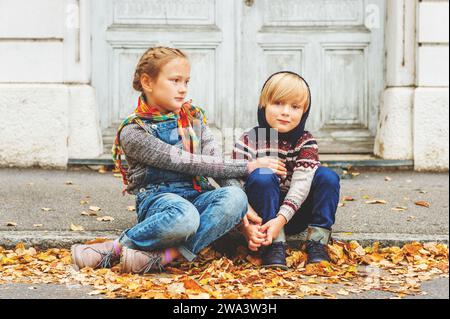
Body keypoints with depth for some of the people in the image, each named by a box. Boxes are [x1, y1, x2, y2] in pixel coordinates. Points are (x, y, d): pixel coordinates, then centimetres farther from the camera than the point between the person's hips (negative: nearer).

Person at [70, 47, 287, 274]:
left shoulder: (194, 117, 15)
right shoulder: (133, 132, -4)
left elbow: (216, 162, 5)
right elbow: (184, 162, -12)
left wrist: (240, 207, -13)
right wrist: (246, 167, -13)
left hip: (197, 196, 5)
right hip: (158, 199, -5)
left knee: (235, 197, -29)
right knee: (184, 216, -40)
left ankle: (163, 256, -34)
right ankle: (115, 249, -21)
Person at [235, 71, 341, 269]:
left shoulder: (306, 143, -6)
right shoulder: (248, 142, -11)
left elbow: (301, 185, -20)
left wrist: (281, 219, -35)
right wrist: (246, 225, -36)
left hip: (293, 214, 2)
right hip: (260, 216, -2)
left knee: (328, 177, -17)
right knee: (261, 176, -30)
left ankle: (317, 242, -19)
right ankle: (274, 246, -30)